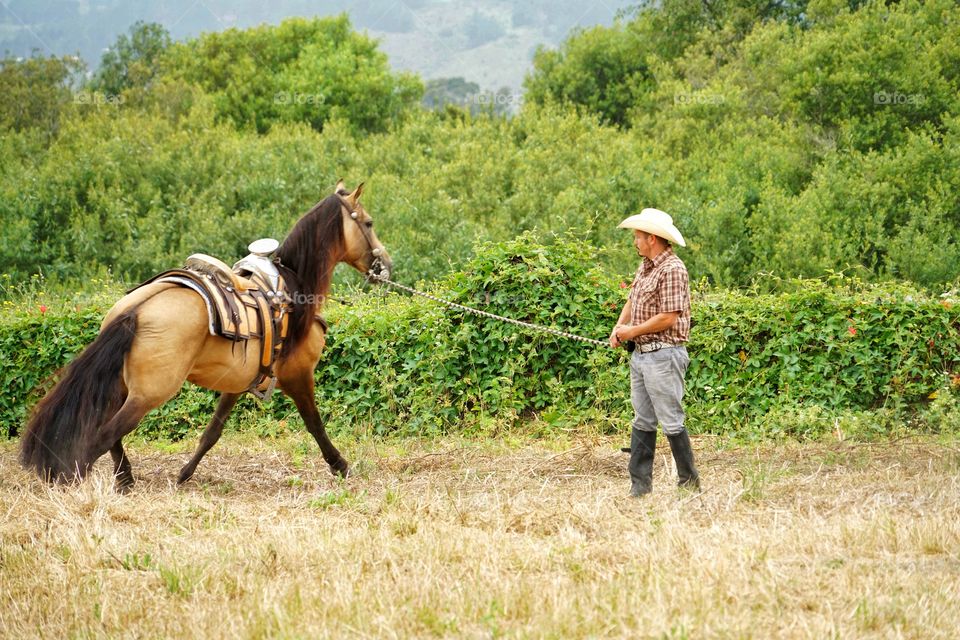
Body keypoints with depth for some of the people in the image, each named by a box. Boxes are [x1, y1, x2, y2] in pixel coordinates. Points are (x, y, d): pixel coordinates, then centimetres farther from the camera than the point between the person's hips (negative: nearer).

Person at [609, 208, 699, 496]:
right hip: (640, 354, 10)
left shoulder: (672, 270, -16)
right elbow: (632, 301, 21)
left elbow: (667, 318, -21)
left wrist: (633, 331, -10)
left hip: (663, 355, -10)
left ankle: (690, 483, 4)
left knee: (671, 422, -4)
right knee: (642, 423, 10)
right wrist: (619, 327, 1)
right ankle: (640, 484, 13)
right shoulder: (645, 266, 14)